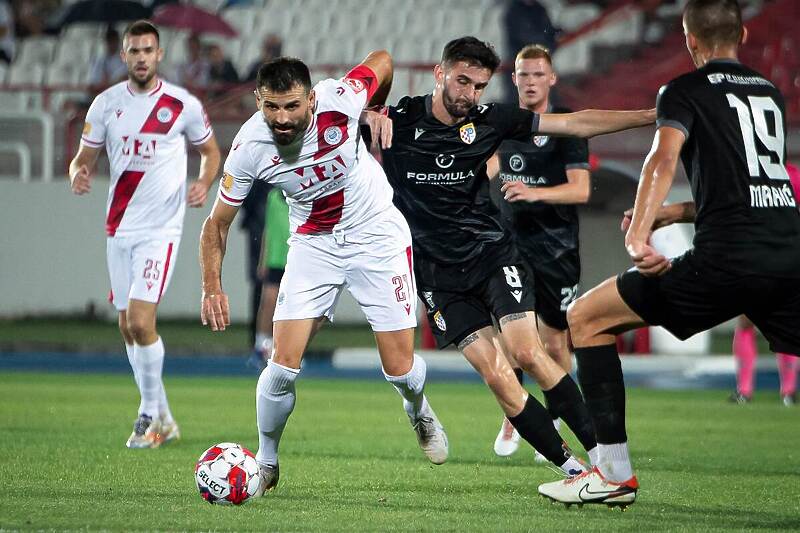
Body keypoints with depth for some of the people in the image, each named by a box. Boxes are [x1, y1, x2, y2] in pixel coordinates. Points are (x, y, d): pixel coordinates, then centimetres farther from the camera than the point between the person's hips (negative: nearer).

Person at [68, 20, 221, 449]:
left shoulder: (183, 105, -4)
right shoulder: (106, 104, 4)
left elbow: (210, 151, 10)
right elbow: (84, 158, 10)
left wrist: (204, 182, -10)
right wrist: (78, 174, -14)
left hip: (160, 228, -4)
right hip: (119, 228, 5)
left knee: (141, 321, -17)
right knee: (128, 329, 8)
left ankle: (150, 415, -2)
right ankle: (162, 418, 22)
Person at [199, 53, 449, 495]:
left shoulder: (340, 99, -27)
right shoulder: (250, 147, -22)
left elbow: (382, 60, -4)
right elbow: (218, 222, -9)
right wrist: (212, 287, -19)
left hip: (376, 234, -1)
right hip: (313, 243, 1)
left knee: (400, 367, -1)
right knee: (284, 365, -14)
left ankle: (418, 410, 37)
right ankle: (265, 462, 11)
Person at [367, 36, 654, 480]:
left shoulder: (488, 120, -2)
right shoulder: (398, 121, -8)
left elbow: (574, 123, 2)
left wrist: (653, 116, -3)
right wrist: (367, 116, -29)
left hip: (492, 252, 1)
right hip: (438, 272, -1)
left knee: (526, 352, -18)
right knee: (495, 375, -11)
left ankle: (599, 451, -10)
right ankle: (569, 468, -5)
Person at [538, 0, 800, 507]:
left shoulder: (685, 90, 7)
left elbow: (664, 158, -12)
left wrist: (638, 238, -23)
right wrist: (671, 215, 32)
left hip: (726, 257, -5)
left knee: (586, 318, 8)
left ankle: (615, 474, 2)